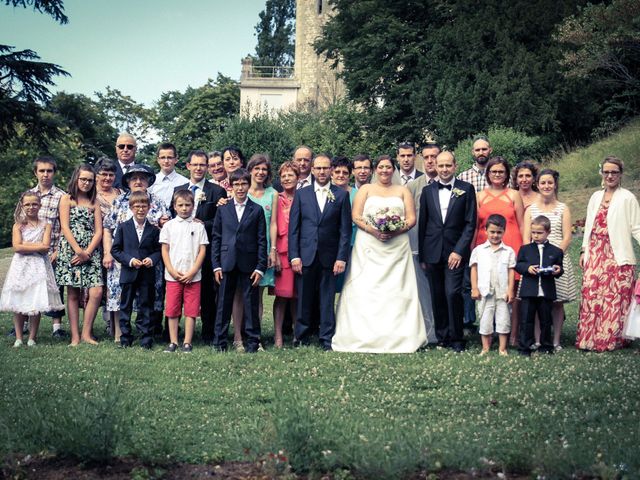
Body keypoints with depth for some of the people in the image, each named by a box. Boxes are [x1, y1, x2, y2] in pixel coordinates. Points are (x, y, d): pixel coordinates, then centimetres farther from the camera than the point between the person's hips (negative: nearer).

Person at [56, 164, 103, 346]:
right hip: (70, 251, -3)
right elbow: (65, 228, -4)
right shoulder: (66, 199, 6)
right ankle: (75, 336, 2)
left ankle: (86, 333, -1)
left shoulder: (94, 203, 15)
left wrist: (87, 252, -8)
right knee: (73, 294, -1)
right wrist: (79, 251, -13)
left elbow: (98, 231, 7)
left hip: (91, 253, 3)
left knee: (96, 292, -11)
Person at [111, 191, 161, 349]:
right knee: (125, 306, 6)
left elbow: (158, 250, 8)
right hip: (128, 274, 0)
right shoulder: (123, 227, 2)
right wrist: (130, 260, -12)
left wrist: (152, 259, -13)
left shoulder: (153, 229, 5)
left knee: (145, 306, 4)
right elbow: (115, 250, 1)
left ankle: (146, 339, 10)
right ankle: (125, 338, 15)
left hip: (147, 275, 0)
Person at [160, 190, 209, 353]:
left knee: (191, 309, 0)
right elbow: (165, 250, 5)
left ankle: (187, 343, 6)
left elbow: (202, 250, 1)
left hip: (193, 276, 0)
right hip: (173, 276, 1)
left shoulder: (198, 226, 4)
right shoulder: (169, 226, 6)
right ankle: (173, 342, 9)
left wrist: (192, 272, -8)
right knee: (172, 309, 2)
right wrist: (172, 271, -7)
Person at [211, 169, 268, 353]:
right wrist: (216, 265, 0)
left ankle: (252, 342, 11)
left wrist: (260, 268, -4)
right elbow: (216, 238, 8)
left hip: (249, 264, -1)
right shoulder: (223, 209, 8)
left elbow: (262, 241, 2)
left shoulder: (257, 210, 4)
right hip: (227, 263, 1)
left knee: (251, 303, 2)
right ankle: (219, 342, 12)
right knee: (224, 304, 5)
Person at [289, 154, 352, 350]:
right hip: (305, 255, 1)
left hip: (329, 257, -1)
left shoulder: (341, 195, 5)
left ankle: (327, 340, 10)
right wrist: (294, 256, -3)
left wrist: (342, 257, -5)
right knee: (304, 299, 4)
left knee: (327, 300, 3)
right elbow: (293, 227, 5)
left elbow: (345, 229, 2)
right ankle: (301, 339, 13)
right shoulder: (301, 194, 7)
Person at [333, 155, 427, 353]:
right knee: (366, 290, -9)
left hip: (397, 246, 1)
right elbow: (355, 216, 2)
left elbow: (412, 218, 7)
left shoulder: (403, 191, 16)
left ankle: (397, 337, -6)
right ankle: (366, 337, -9)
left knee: (396, 290, -6)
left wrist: (396, 231, -12)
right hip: (368, 247, -1)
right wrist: (373, 231, -14)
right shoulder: (365, 189, 13)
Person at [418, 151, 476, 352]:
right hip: (433, 252, 3)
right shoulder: (427, 190, 10)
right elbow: (422, 223, 11)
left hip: (455, 252, -3)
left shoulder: (466, 189, 2)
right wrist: (421, 256, 8)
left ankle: (456, 338, 0)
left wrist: (459, 250, -11)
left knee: (453, 293, -12)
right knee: (437, 296, 6)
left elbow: (470, 223, -2)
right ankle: (442, 337, 17)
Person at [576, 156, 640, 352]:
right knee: (591, 294, 1)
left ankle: (611, 339, 5)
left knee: (615, 297, -4)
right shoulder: (596, 197, 15)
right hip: (595, 255, 5)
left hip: (617, 256, -5)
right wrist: (584, 251, 13)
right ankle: (590, 337, 7)